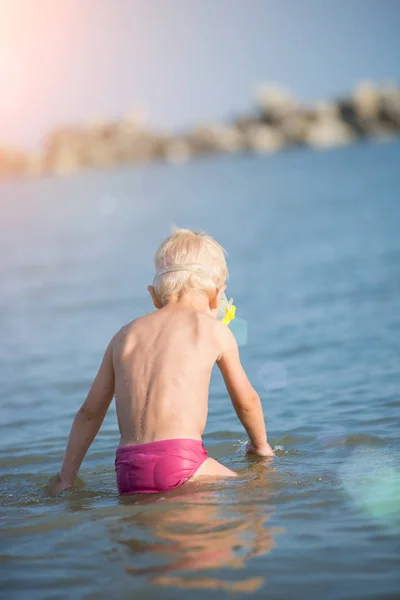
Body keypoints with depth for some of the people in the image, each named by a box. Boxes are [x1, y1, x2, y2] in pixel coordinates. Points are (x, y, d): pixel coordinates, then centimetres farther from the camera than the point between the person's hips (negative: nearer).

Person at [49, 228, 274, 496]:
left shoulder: (125, 335, 21)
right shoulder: (214, 329, 11)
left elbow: (90, 412, 23)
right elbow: (246, 401, 23)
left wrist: (65, 479, 29)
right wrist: (261, 446, 41)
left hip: (128, 474, 5)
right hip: (180, 461, -5)